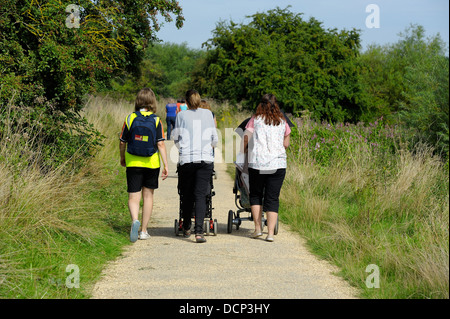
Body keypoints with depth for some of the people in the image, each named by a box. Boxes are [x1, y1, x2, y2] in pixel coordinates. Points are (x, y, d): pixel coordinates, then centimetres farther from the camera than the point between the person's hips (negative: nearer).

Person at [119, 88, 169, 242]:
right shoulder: (156, 120, -6)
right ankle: (144, 231, 17)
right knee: (148, 195, 13)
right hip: (152, 163, 0)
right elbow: (161, 144, -10)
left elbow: (123, 142, 2)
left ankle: (135, 220, -28)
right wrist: (166, 165, -8)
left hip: (133, 163, 0)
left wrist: (122, 158, 20)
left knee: (133, 196, 2)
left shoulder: (130, 118, -4)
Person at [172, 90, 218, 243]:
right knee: (200, 196, -3)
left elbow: (176, 138, 16)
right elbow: (214, 139, 16)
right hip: (206, 159, 0)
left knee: (187, 195, 12)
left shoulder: (181, 115, 6)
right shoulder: (207, 114, 10)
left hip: (186, 159, 0)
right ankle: (199, 231, -15)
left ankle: (186, 229, 22)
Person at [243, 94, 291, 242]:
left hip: (257, 163, -1)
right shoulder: (282, 122, 9)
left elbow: (246, 140, 1)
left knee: (255, 195, 15)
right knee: (272, 198, 4)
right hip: (278, 164, 1)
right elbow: (286, 144, 12)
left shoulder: (255, 120, 2)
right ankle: (270, 233, -3)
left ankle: (257, 228, 9)